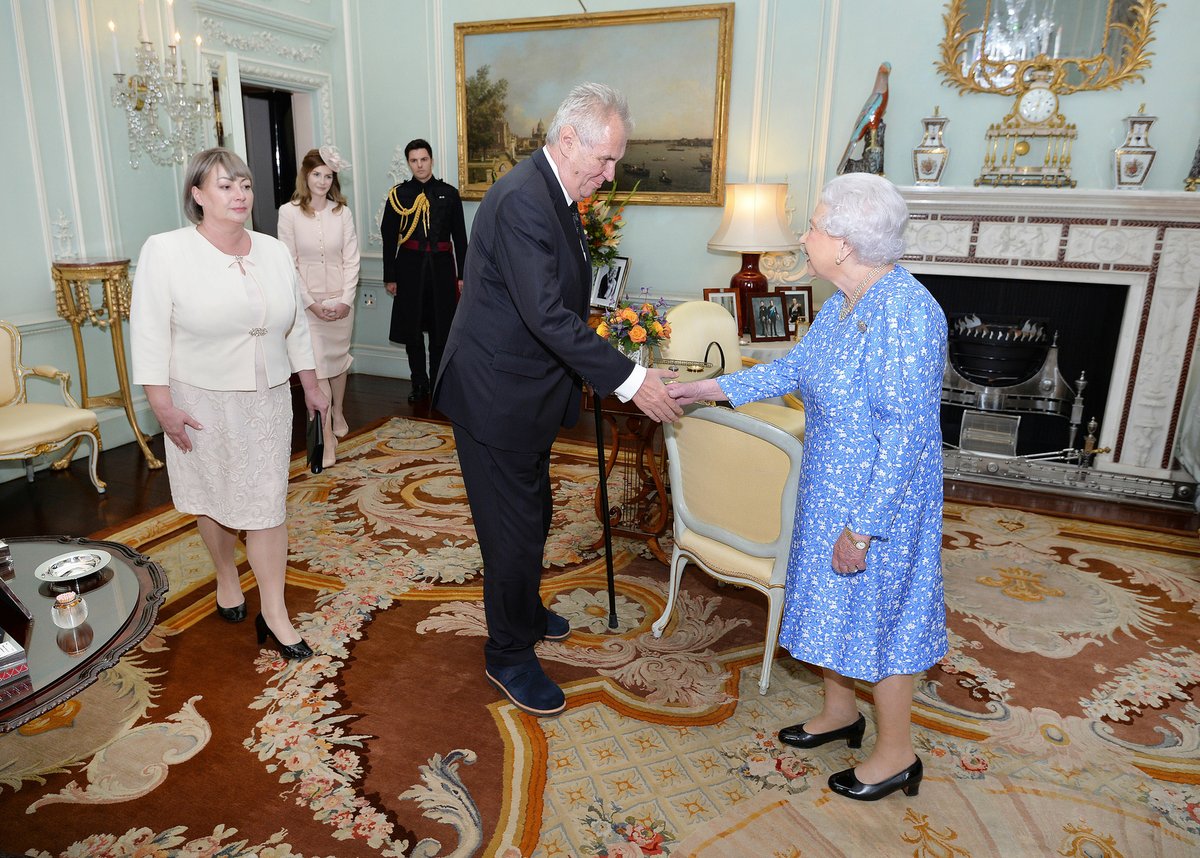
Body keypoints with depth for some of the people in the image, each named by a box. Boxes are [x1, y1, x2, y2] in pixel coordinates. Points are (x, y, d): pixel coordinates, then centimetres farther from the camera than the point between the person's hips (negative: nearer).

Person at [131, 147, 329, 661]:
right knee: (214, 499, 13)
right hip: (203, 404, -2)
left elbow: (296, 326, 10)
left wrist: (310, 386, 12)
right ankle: (226, 575, 40)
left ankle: (274, 613, 10)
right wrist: (163, 405, -14)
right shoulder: (165, 252, -10)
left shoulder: (274, 251, 3)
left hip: (267, 401, 3)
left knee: (267, 504, 2)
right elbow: (149, 334, -10)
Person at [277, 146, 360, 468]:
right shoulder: (289, 212, -5)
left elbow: (351, 260, 1)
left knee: (338, 358, 15)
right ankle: (327, 436, 0)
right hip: (308, 301, -2)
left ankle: (338, 411, 39)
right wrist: (311, 303, -10)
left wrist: (346, 299, -8)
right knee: (317, 366, -5)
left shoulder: (342, 212, 0)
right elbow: (289, 264, -6)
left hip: (341, 300, 2)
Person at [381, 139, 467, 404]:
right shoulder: (398, 195, 4)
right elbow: (389, 238, 4)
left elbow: (460, 237, 6)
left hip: (442, 266, 0)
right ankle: (419, 384, 17)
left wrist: (462, 275, 2)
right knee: (412, 329, 4)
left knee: (441, 329, 5)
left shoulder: (449, 193, 5)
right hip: (410, 267, 0)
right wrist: (390, 277, 0)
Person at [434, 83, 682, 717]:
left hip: (526, 390, 10)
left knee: (532, 514, 23)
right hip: (496, 395, -10)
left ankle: (523, 611, 45)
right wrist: (628, 379, -30)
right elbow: (547, 314, -31)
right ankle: (509, 654, 21)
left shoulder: (556, 196, 9)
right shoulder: (522, 200, -23)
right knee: (514, 527, 2)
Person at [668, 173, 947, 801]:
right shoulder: (846, 301, 3)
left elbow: (904, 435, -27)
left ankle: (896, 756, 29)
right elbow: (796, 368, 12)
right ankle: (840, 712, 44)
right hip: (830, 487, 9)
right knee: (834, 602, 21)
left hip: (878, 498, -9)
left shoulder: (907, 314, -27)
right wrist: (708, 388, 9)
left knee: (877, 615, 7)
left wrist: (864, 527, -23)